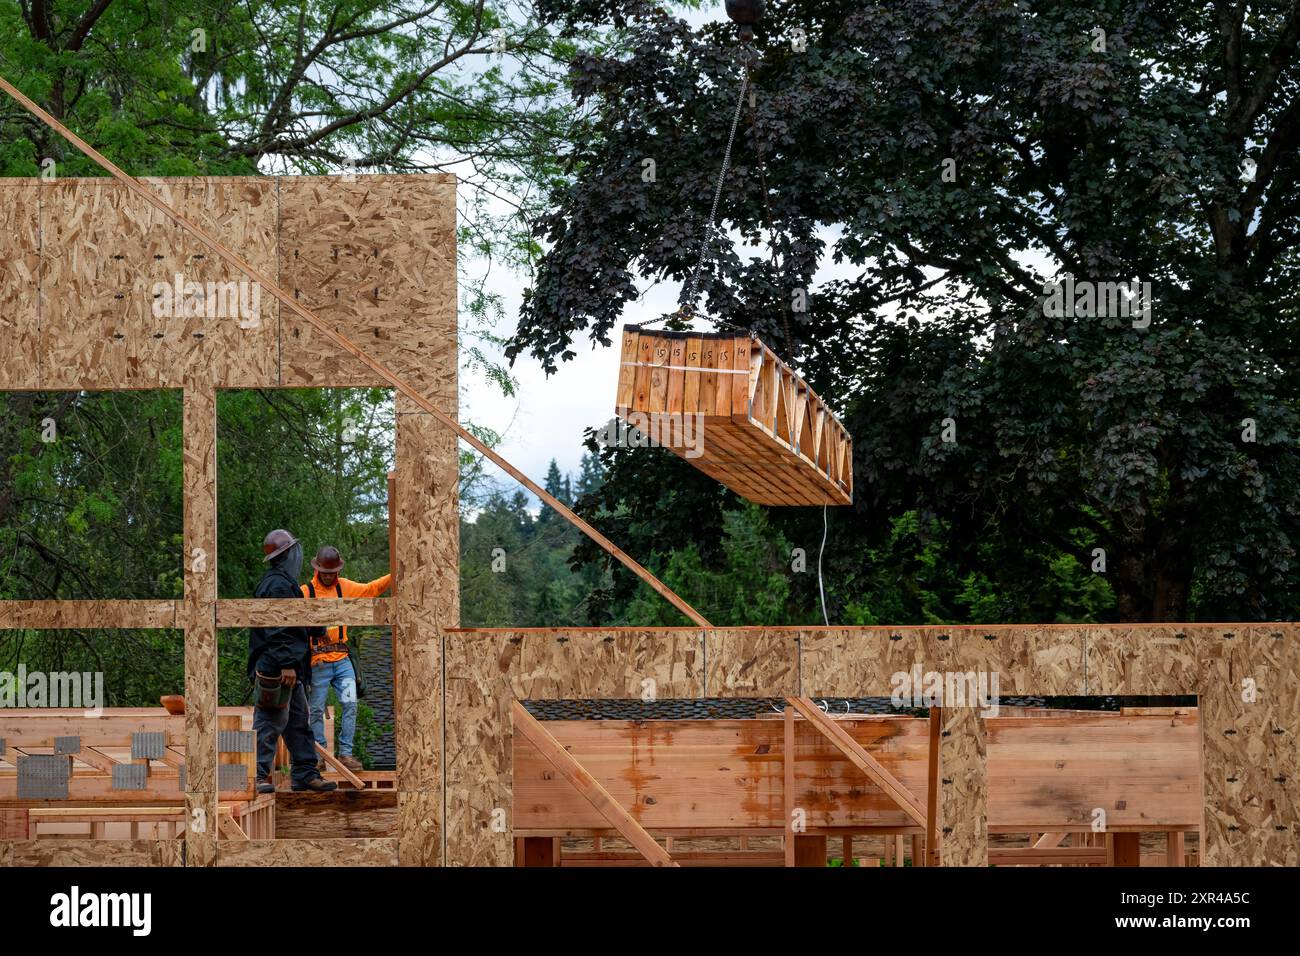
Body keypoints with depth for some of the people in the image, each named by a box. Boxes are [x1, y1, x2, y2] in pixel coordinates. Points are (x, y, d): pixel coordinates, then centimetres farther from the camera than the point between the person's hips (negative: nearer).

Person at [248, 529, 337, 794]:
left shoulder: (283, 583, 20)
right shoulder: (279, 585, -14)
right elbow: (279, 630, -21)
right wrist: (287, 664, -24)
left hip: (285, 671, 11)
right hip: (275, 669, -11)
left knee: (298, 722, 13)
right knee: (269, 722, -8)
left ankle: (306, 774, 16)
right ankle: (259, 775, -5)